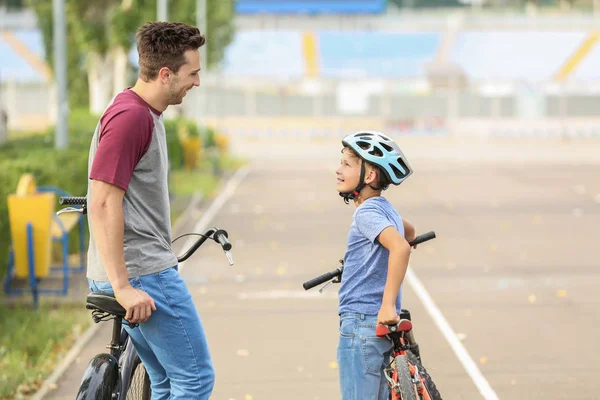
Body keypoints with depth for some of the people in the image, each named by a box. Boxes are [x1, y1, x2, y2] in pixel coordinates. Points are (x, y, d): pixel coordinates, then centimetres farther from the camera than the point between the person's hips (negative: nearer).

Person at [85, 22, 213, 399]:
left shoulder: (146, 113, 15)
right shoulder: (129, 117, -18)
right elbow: (102, 206, -23)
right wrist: (123, 287, -25)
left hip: (142, 271, 10)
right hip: (144, 275, -10)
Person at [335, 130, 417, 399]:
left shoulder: (367, 213, -15)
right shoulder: (386, 210, 14)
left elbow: (400, 246, -32)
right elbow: (409, 232, 37)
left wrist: (388, 305, -33)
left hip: (361, 325, -10)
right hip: (381, 326, 10)